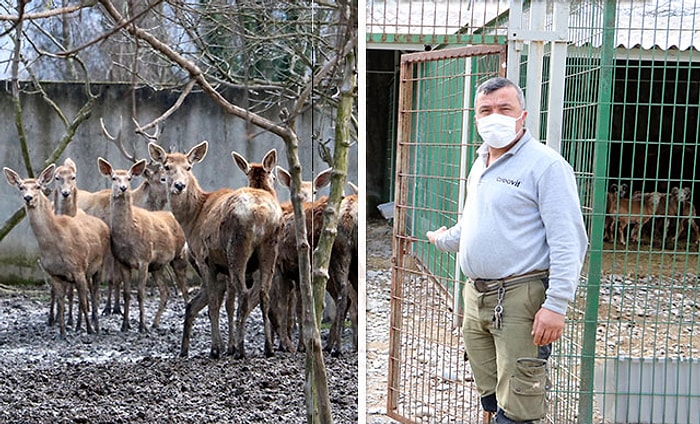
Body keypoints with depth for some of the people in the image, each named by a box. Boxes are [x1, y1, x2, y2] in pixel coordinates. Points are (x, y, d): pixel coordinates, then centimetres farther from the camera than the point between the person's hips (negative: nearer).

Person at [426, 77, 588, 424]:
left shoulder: (545, 164, -11)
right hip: (476, 295, 8)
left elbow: (568, 242, -16)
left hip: (520, 300, -8)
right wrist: (444, 240, 49)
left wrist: (556, 305, -22)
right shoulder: (480, 165, 16)